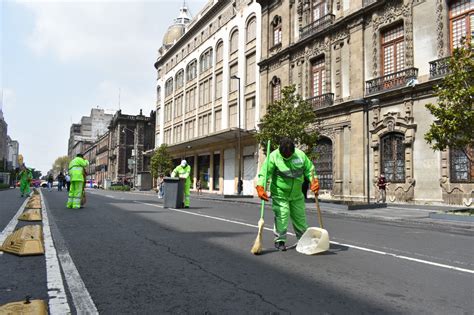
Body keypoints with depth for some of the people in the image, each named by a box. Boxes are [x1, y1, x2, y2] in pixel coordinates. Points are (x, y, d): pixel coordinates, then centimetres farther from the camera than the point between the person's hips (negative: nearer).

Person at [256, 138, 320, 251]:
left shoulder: (300, 154, -6)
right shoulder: (273, 156, -16)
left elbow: (309, 169, 4)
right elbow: (264, 173, -20)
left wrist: (314, 182, -11)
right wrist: (260, 187, -34)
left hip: (297, 194, 4)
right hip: (280, 194, -4)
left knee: (300, 216, 12)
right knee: (281, 216, -9)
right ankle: (280, 240, 7)